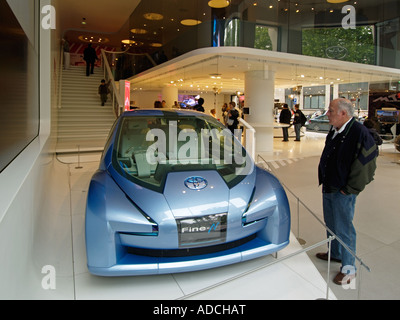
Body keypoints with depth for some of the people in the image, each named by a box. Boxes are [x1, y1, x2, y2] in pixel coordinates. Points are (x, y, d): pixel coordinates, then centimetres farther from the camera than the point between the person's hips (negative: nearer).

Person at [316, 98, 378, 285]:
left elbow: (365, 166, -19)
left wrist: (349, 189, -15)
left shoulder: (360, 133, -19)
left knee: (344, 229, 2)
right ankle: (335, 254, 42)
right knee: (331, 225, 21)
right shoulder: (334, 132, 7)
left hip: (343, 192, -8)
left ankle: (349, 268, 19)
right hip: (328, 188, 8)